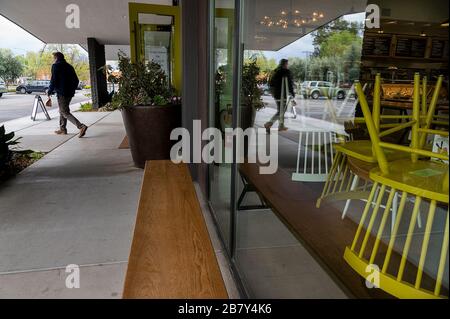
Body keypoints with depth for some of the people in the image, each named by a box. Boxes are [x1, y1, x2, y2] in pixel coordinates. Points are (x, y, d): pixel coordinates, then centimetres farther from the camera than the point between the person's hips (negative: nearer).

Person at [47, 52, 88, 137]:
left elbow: (53, 81, -13)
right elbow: (76, 80, 17)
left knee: (65, 113, -7)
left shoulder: (56, 66, -6)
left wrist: (49, 92, -2)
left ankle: (81, 126, -23)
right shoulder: (69, 66, 16)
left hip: (62, 93, -8)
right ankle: (62, 129, 26)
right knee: (62, 111, 21)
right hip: (70, 93, 8)